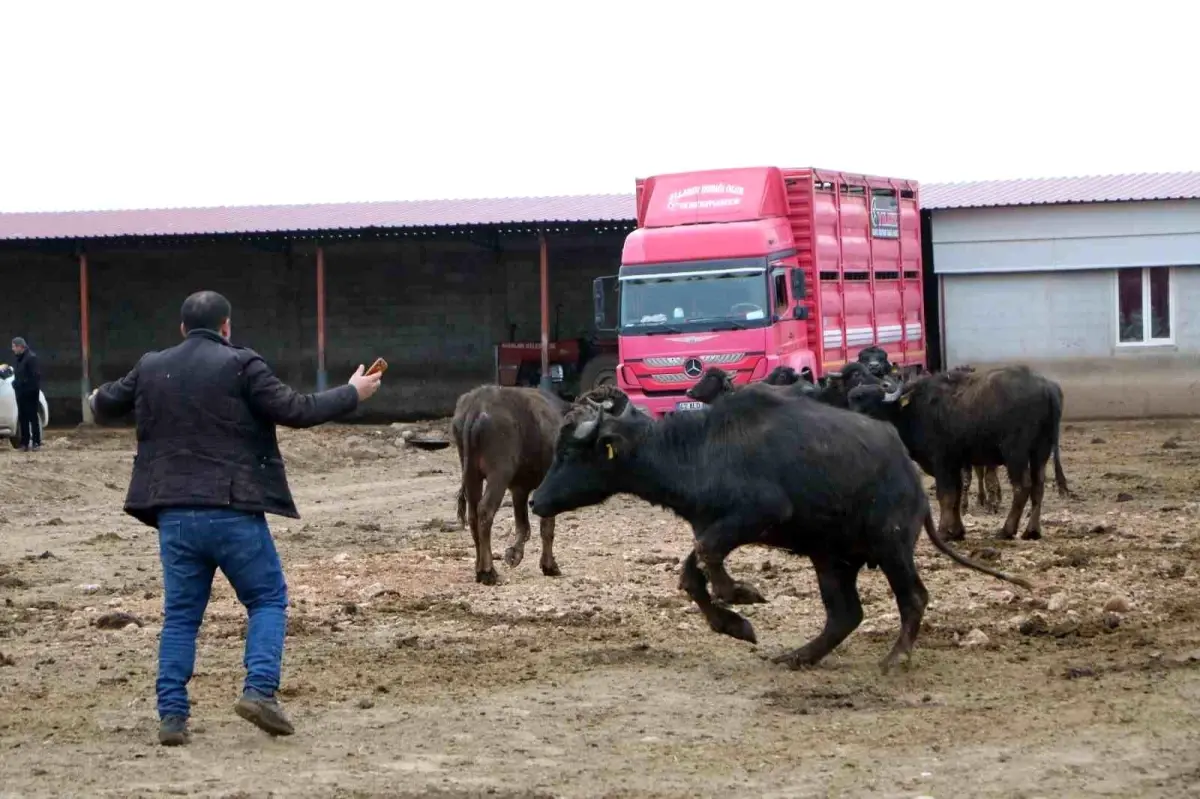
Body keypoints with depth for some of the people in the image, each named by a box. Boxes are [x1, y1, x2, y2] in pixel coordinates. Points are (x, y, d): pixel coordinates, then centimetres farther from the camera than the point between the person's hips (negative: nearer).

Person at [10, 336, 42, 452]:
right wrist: (16, 384, 6)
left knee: (32, 417, -4)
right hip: (21, 392, 8)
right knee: (22, 418, 8)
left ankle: (36, 442, -1)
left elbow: (35, 375, -18)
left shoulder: (31, 357, -14)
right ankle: (25, 443, 12)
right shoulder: (19, 358, 13)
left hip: (30, 393, -8)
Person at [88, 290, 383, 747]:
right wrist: (353, 394, 6)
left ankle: (172, 714, 4)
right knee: (268, 600, 10)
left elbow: (105, 405, 24)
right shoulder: (241, 366, -6)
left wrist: (98, 399, 49)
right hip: (233, 511, -4)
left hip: (175, 515, 4)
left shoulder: (151, 369, 9)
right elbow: (294, 411, -7)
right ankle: (259, 690, -7)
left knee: (180, 615, 11)